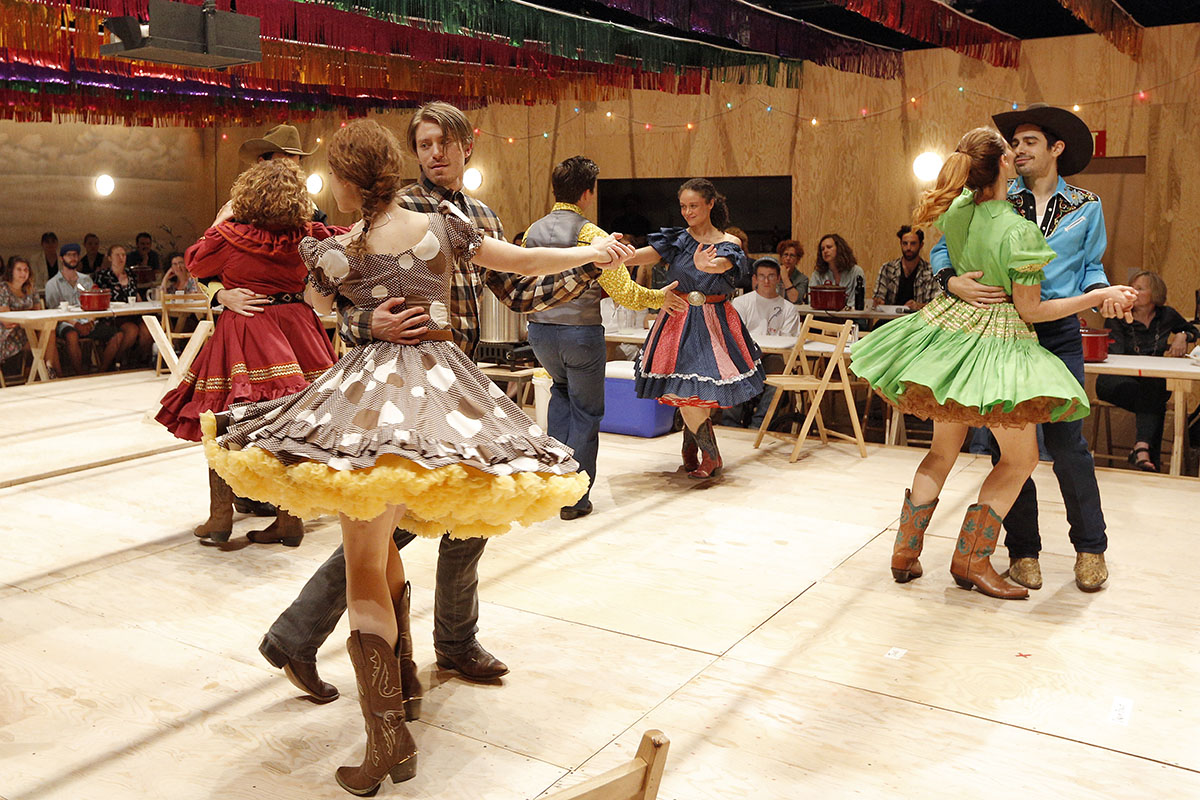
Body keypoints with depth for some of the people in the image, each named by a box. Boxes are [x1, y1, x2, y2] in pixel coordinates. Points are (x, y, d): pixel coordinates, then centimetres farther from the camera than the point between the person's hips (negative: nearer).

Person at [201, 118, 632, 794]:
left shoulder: (336, 254, -3)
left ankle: (391, 743, -2)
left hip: (373, 386, -5)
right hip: (445, 378, 5)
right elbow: (525, 262, 9)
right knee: (380, 546, 23)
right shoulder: (444, 223, 3)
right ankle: (404, 685, 33)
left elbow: (320, 308, 17)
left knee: (364, 568, 0)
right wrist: (595, 251, 24)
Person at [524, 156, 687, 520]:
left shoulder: (532, 231, 5)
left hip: (540, 330, 6)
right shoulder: (591, 235, -13)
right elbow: (624, 292, -14)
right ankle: (575, 497, 12)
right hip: (581, 332, -6)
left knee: (562, 388, 31)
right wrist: (659, 298, 3)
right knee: (586, 412, 9)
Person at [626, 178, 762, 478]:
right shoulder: (677, 238, 5)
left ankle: (691, 448, 17)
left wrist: (705, 265, -48)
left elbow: (722, 264, -23)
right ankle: (711, 455, 14)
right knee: (685, 389, -4)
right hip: (678, 318, 2)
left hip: (713, 322, -2)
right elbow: (648, 254, -13)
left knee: (699, 389, -6)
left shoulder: (728, 243, 0)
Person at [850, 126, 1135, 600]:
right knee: (1020, 459, 10)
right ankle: (971, 559, 10)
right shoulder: (1020, 232, -20)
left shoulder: (957, 208, 0)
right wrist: (1100, 296, -10)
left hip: (950, 328, 7)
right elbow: (1029, 310, -13)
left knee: (943, 451, 18)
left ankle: (905, 552, 21)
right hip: (999, 343, -7)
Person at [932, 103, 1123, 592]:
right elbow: (942, 250, 2)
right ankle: (1023, 550, 16)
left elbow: (1092, 267, 15)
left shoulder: (1086, 207, 9)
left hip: (1059, 334, 0)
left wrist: (1100, 293, -7)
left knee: (1066, 440, -5)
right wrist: (953, 281, -18)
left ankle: (1090, 546, 15)